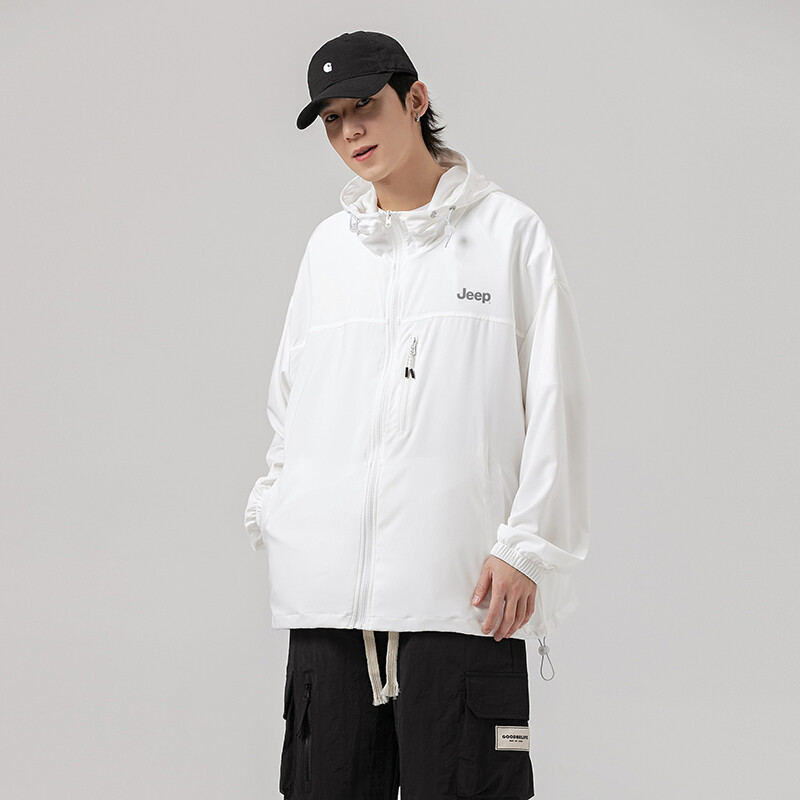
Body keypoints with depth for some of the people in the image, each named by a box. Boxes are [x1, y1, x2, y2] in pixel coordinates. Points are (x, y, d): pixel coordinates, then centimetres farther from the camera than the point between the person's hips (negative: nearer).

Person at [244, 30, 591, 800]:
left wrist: (529, 546, -6)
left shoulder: (508, 231, 5)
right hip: (327, 587, 4)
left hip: (460, 590, -4)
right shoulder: (327, 244, 18)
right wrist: (272, 505, 8)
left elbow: (553, 400, 1)